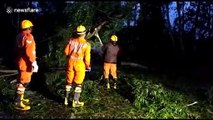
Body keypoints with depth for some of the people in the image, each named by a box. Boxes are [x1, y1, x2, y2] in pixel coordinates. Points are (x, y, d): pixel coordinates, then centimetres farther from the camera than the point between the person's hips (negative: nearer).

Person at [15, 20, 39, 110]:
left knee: (21, 81, 20)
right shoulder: (28, 36, -18)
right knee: (23, 82, -5)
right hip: (26, 63, -10)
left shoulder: (19, 36, 10)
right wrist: (34, 63, -27)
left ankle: (19, 98, 33)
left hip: (20, 62, 10)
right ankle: (18, 103, -2)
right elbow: (29, 52, -27)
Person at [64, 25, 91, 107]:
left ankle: (66, 99, 24)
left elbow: (66, 52, 2)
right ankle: (75, 102, 9)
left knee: (69, 81, 16)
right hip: (80, 64, -3)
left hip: (71, 62, 4)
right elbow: (87, 57, -12)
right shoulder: (86, 44, -11)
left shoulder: (71, 40, -2)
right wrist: (88, 66, 4)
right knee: (78, 83, 7)